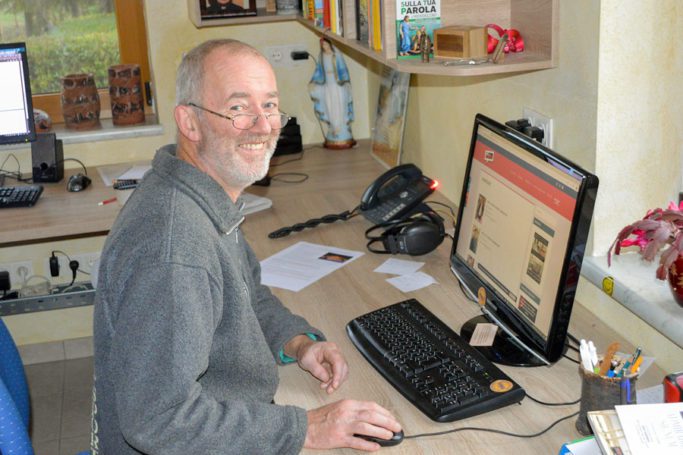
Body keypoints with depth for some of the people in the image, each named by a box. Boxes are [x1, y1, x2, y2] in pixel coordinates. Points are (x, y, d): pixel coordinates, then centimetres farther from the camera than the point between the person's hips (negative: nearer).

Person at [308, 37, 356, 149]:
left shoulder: (337, 55, -2)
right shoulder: (321, 57, 9)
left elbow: (343, 69, -5)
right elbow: (318, 71, 12)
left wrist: (346, 81, -16)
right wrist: (312, 83, 2)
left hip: (338, 86, -3)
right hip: (327, 86, 4)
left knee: (340, 111, -3)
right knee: (329, 112, 2)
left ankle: (344, 138, 0)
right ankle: (332, 139, 3)